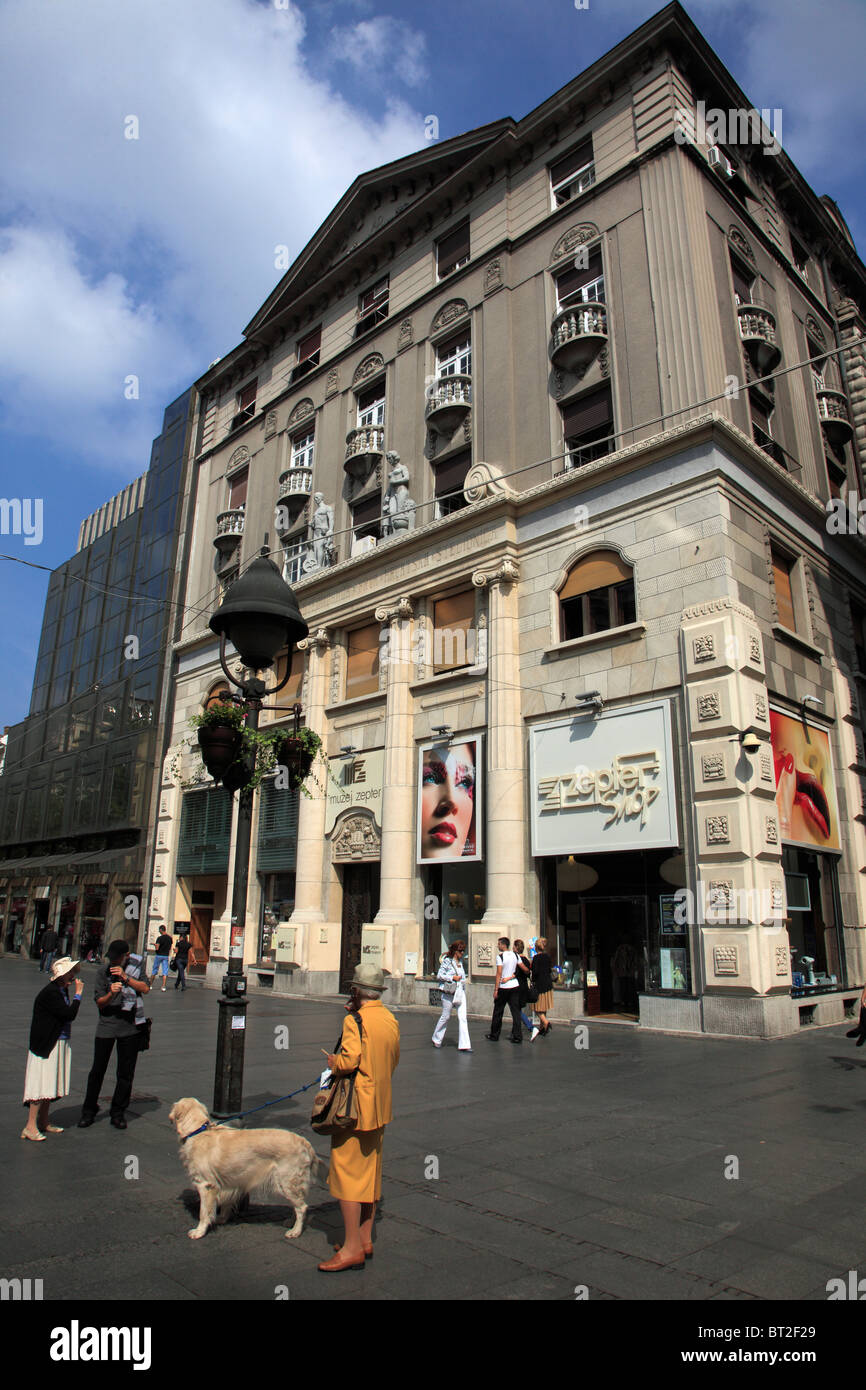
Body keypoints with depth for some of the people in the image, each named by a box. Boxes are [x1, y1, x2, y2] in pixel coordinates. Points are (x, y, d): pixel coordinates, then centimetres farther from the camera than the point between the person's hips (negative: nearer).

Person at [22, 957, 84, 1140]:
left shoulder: (63, 990, 9)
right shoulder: (50, 993, -20)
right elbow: (69, 1014, -25)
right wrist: (78, 993, -18)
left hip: (59, 1044, 9)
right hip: (46, 1045, -9)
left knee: (50, 1085, 14)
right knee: (41, 1084, -6)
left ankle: (43, 1122, 23)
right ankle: (30, 1126, 2)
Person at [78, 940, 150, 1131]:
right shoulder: (103, 971, -2)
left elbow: (145, 989, -14)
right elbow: (99, 1002, -1)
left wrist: (126, 977, -25)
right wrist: (111, 994, -22)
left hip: (129, 1027, 0)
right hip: (106, 1024, 0)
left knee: (126, 1073, 6)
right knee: (97, 1070, 5)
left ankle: (118, 1113, 20)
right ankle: (89, 1111, 24)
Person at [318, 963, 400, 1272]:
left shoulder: (356, 1021, -19)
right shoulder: (391, 1020, 5)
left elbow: (348, 1061, -27)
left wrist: (332, 1060, -4)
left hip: (355, 1106, -8)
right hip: (380, 1106, 8)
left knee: (347, 1172, 1)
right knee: (370, 1171, 16)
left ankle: (352, 1248, 5)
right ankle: (365, 1238, 26)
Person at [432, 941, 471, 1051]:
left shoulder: (460, 961, 11)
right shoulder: (447, 961, -8)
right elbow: (439, 976, -11)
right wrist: (452, 978, -17)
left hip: (460, 992, 5)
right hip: (449, 993, -5)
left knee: (462, 1018, -4)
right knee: (445, 1016, 6)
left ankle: (464, 1045, -4)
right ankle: (436, 1039, 27)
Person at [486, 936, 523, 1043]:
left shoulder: (500, 956, -11)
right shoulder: (515, 955, 6)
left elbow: (499, 973, -14)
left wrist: (495, 989, -11)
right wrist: (510, 977, 8)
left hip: (503, 987, -4)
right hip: (515, 986, 5)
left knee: (498, 1012, 8)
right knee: (515, 1011, 4)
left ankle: (494, 1035, 17)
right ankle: (517, 1036, 1)